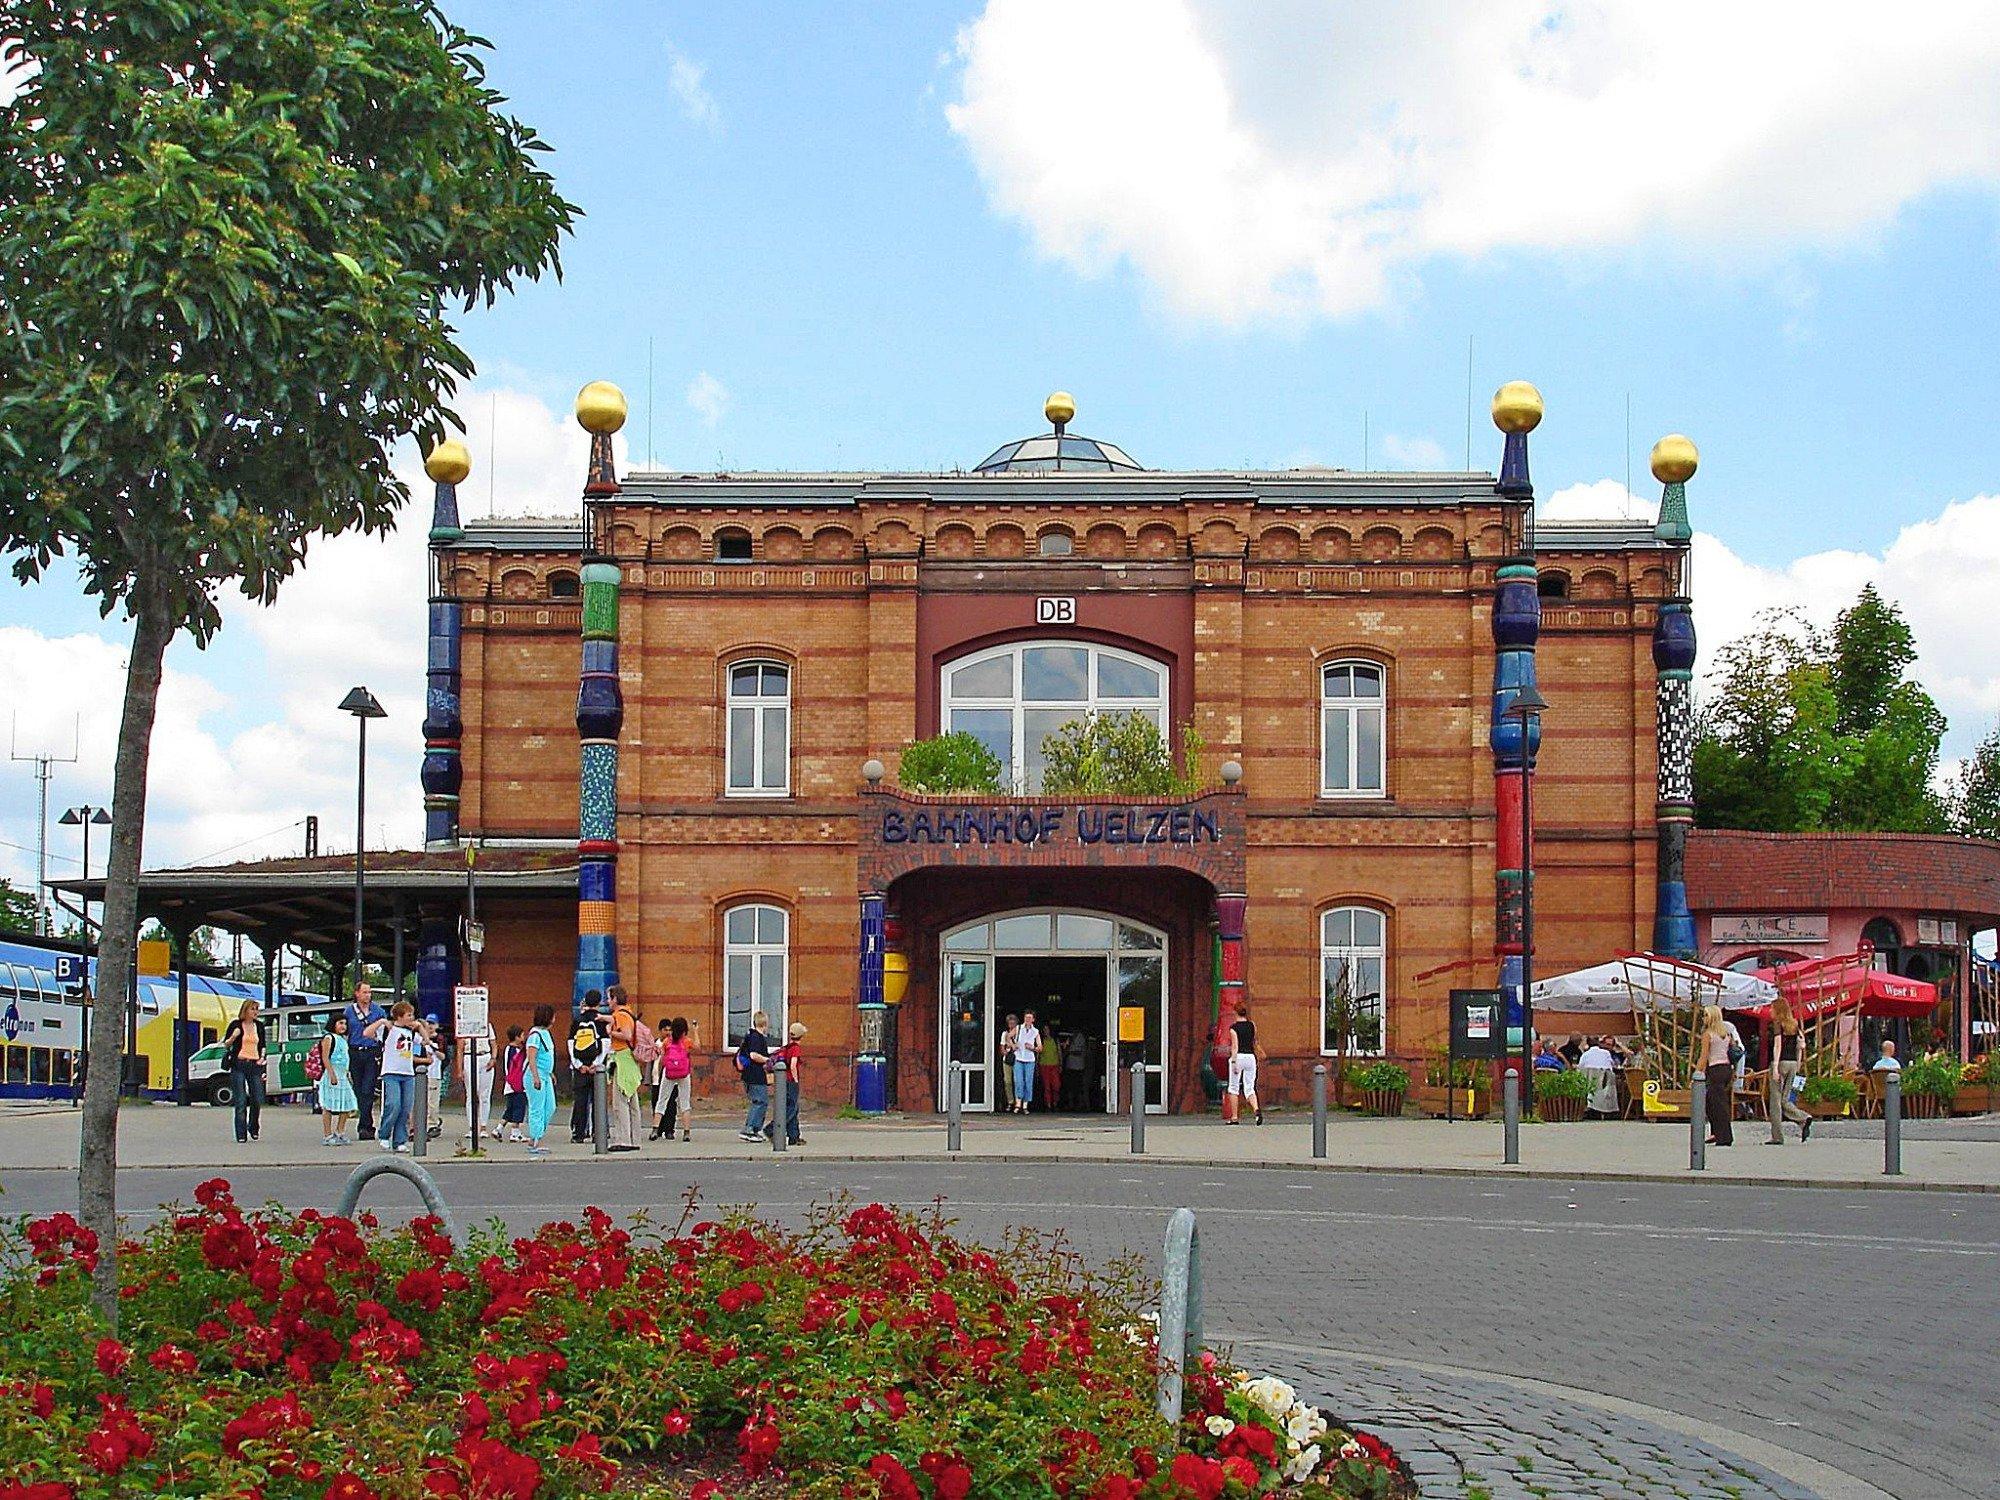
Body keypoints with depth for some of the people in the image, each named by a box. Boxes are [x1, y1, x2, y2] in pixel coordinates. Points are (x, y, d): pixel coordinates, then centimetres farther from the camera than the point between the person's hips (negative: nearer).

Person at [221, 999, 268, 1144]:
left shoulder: (259, 1026, 12)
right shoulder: (236, 1024, 1)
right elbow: (225, 1045, 5)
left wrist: (262, 1057, 5)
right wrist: (233, 1037, -14)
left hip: (254, 1066, 3)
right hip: (239, 1065, -3)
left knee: (257, 1100, -2)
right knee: (241, 1102, -5)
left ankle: (253, 1128, 22)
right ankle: (241, 1134, -1)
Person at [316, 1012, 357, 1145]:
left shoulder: (343, 1039, 18)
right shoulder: (328, 1038, -7)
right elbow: (325, 1058, -15)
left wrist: (349, 1074, 21)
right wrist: (332, 1075, -21)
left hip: (343, 1076, 9)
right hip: (332, 1075, -9)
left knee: (347, 1106, 7)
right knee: (328, 1106, -4)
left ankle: (340, 1133, 18)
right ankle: (327, 1135, -2)